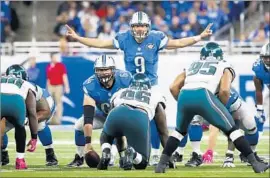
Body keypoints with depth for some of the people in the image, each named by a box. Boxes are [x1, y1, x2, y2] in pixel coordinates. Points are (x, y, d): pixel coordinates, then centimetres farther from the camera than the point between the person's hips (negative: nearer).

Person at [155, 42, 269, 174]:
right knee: (231, 130, 10)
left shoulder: (193, 66, 36)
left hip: (184, 95, 3)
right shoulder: (225, 68, 26)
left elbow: (174, 86, 23)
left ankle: (162, 164, 21)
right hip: (203, 95, -3)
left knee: (180, 131, 30)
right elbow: (224, 90, 6)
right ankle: (255, 163, 6)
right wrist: (222, 108, 20)